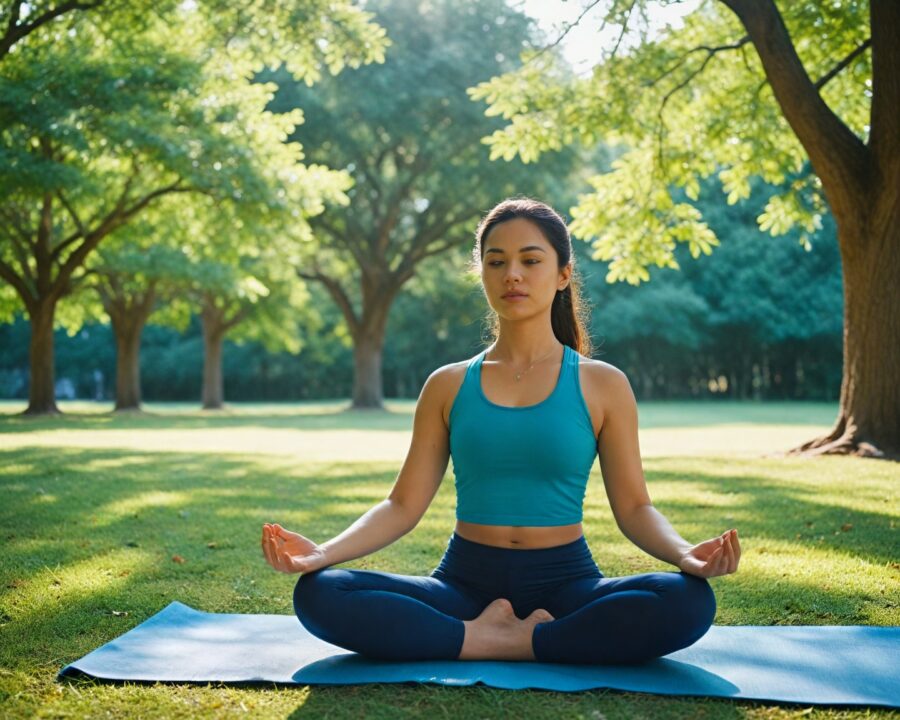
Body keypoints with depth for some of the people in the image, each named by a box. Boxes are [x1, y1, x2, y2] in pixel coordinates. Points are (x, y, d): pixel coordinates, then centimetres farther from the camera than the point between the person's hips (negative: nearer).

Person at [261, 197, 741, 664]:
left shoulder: (602, 386, 4)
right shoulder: (448, 386, 8)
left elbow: (633, 508, 3)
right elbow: (404, 504, 4)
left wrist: (686, 554, -19)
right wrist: (324, 552, -13)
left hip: (564, 581, -1)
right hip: (464, 581, 1)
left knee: (688, 602, -31)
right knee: (319, 595, -24)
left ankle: (513, 641, -17)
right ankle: (488, 636, -18)